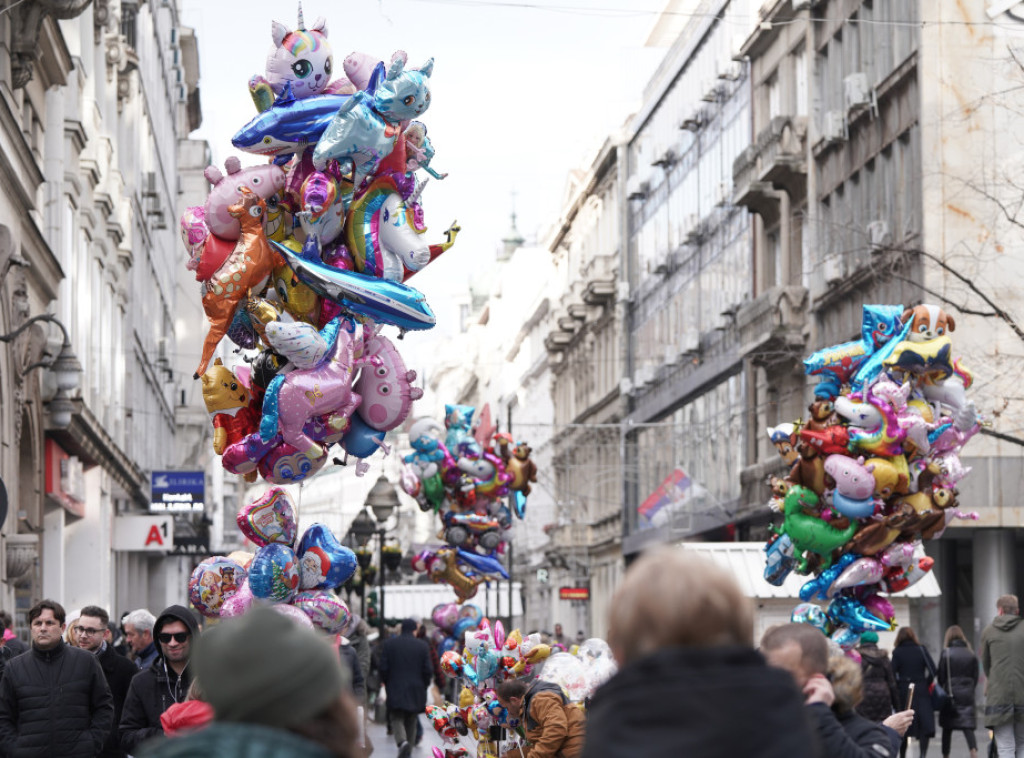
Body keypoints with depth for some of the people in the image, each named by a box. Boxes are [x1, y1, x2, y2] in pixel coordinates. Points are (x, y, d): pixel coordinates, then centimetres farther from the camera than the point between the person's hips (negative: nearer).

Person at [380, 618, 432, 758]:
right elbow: (428, 671, -3)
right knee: (411, 722, 13)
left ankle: (402, 741, -28)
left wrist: (386, 684, 12)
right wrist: (423, 687, 13)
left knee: (396, 719, 0)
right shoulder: (422, 646, -2)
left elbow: (383, 668, -4)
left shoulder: (389, 643, -2)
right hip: (416, 691, 1)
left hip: (395, 690, -1)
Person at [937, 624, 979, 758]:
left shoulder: (946, 653, -6)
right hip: (967, 695, 2)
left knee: (947, 728, 9)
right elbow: (976, 677, 5)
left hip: (950, 694, -2)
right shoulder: (971, 654, 3)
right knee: (968, 727, -1)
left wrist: (943, 692, 10)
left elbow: (941, 676, -4)